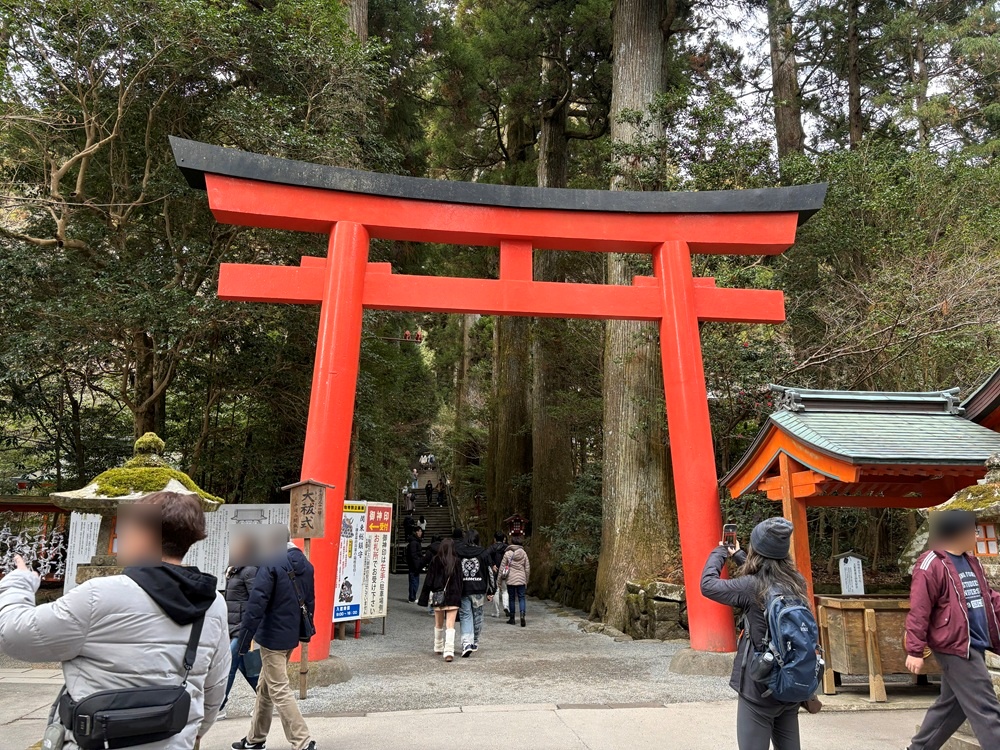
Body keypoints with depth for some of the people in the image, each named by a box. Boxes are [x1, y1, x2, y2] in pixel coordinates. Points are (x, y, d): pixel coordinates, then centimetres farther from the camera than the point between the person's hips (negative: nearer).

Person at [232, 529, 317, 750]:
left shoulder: (271, 564, -16)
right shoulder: (305, 565, 9)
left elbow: (257, 603, -20)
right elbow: (309, 600, 16)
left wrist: (244, 637, -16)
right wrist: (306, 629, 24)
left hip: (273, 636, -8)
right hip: (292, 634, 8)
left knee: (279, 691, -2)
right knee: (265, 687, 21)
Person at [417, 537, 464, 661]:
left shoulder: (435, 561, -5)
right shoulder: (456, 561, -3)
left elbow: (429, 580, -3)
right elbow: (460, 581, 1)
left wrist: (425, 597, 2)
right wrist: (458, 597, 8)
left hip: (438, 596, 1)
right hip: (453, 597, -1)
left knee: (439, 624, 17)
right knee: (450, 625, -2)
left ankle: (438, 647, 31)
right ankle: (449, 651, -13)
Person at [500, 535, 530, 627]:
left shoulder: (507, 553, -4)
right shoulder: (523, 553, 2)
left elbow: (502, 567, -3)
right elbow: (527, 568, 6)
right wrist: (526, 581, 14)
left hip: (510, 580, -1)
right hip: (521, 580, 1)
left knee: (512, 598, 10)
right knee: (521, 598, 5)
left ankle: (512, 618, 15)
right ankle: (522, 615, -15)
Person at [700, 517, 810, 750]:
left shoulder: (751, 587, -18)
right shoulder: (796, 583, 1)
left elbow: (708, 584, -8)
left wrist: (719, 552, 6)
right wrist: (737, 555, 29)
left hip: (760, 688, -6)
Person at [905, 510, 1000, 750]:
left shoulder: (971, 561, 13)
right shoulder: (931, 566, -16)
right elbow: (918, 612, -17)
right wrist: (915, 651, -18)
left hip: (975, 645, 9)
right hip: (956, 646, -9)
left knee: (951, 705, 17)